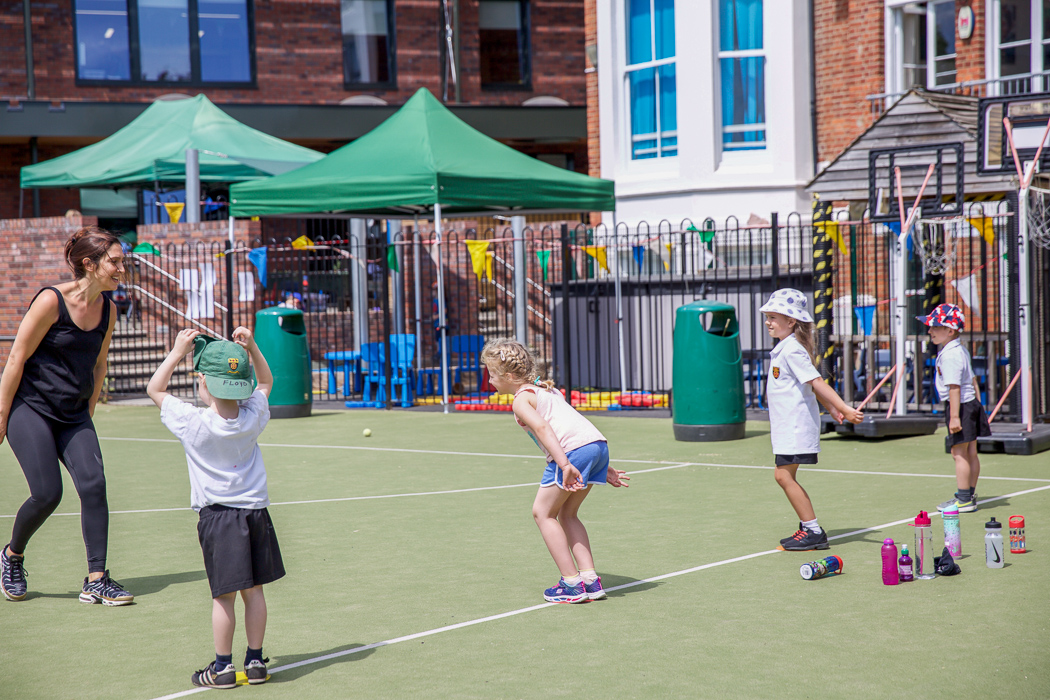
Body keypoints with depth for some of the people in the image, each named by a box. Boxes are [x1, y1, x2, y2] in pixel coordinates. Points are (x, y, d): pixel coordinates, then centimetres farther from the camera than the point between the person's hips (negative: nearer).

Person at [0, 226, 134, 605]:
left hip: (73, 416, 6)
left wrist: (87, 414, 19)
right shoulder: (51, 300, -15)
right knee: (47, 493, -11)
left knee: (94, 484, -12)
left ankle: (96, 581, -8)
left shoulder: (108, 310, 3)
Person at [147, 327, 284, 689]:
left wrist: (178, 351, 0)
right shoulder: (253, 416, -4)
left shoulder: (192, 423, -13)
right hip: (255, 509, 4)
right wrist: (251, 348, 5)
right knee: (253, 590, 10)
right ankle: (255, 661, 17)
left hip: (217, 514, -3)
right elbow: (266, 381, 17)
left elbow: (155, 389, 0)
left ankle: (223, 667, 7)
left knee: (224, 594, 1)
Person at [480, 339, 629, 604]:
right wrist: (602, 469, 29)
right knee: (566, 513, 21)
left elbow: (543, 428, -15)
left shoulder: (521, 400, 3)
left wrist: (564, 464, -26)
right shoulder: (546, 389, 31)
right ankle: (590, 579, 13)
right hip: (599, 444, 9)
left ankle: (572, 583, 2)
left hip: (573, 450, -9)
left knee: (543, 512, 6)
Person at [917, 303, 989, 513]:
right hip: (971, 403, 10)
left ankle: (964, 500, 0)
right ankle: (970, 494, 23)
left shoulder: (950, 356, -20)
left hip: (960, 406, -10)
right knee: (971, 453, 15)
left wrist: (954, 416, -25)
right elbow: (973, 380, 20)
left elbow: (954, 387, -24)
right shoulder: (962, 350, 13)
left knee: (959, 454, -4)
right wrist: (978, 404, 25)